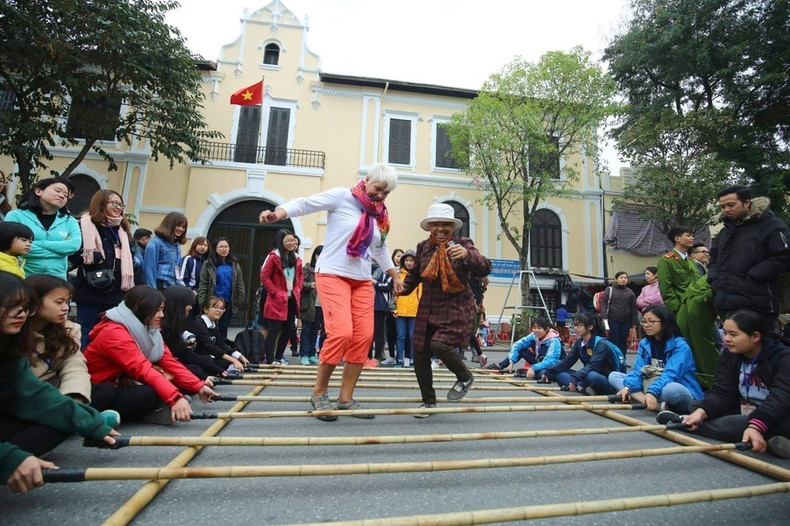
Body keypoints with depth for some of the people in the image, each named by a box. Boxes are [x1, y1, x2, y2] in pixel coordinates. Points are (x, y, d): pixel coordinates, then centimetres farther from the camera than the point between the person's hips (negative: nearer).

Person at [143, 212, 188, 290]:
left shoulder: (177, 246, 16)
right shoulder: (155, 243, -5)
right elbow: (149, 269, -10)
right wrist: (152, 290, -15)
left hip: (174, 288, 7)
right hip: (160, 287, -7)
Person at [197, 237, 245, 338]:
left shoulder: (234, 264, 6)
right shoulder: (208, 264, -2)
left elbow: (240, 284, 7)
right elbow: (203, 285, -5)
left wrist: (242, 301, 1)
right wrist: (202, 303, -11)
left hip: (229, 302, 3)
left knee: (224, 328, 12)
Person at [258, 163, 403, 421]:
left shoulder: (380, 216, 14)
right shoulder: (342, 197, -4)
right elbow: (305, 204, -11)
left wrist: (395, 276, 31)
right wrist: (278, 213, -29)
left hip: (362, 281, 7)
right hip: (333, 274, -6)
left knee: (364, 336, -3)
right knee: (341, 332, -20)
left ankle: (346, 397, 11)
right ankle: (319, 392, 1)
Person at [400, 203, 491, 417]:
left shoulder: (463, 244, -7)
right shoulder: (423, 247, 5)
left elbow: (484, 269, -21)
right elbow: (414, 273, 19)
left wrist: (467, 255, -41)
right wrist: (404, 287, 0)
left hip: (455, 310, -5)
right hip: (428, 310, 5)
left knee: (439, 344, -25)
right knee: (420, 355, 7)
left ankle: (465, 377, 8)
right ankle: (429, 401, 30)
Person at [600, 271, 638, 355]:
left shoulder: (630, 292, 10)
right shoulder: (609, 290, 3)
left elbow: (634, 308, 10)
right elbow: (603, 304, -4)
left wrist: (634, 323, 7)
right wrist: (604, 318, -15)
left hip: (626, 322, 3)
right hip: (613, 320, -3)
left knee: (623, 342, 6)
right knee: (613, 342, -2)